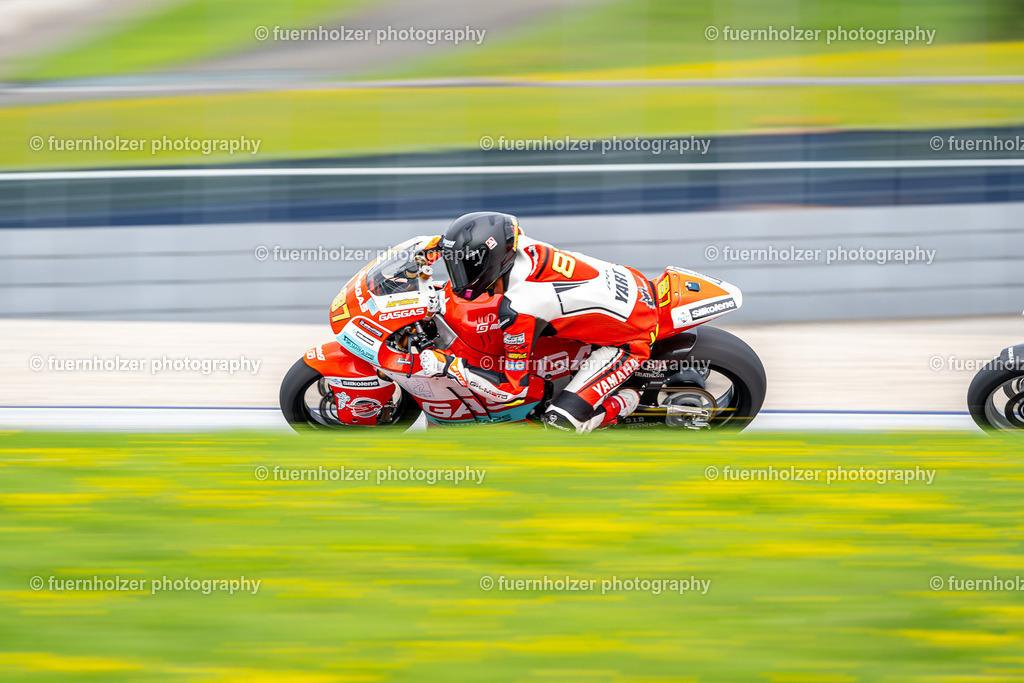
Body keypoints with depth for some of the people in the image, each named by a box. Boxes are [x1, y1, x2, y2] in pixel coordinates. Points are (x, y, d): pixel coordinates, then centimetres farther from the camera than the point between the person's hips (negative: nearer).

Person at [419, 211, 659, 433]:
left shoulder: (517, 308, -30)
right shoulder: (522, 247, -9)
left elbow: (512, 387, -20)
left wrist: (447, 366, -17)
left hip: (631, 339, -9)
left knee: (561, 421, -16)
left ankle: (627, 403, 8)